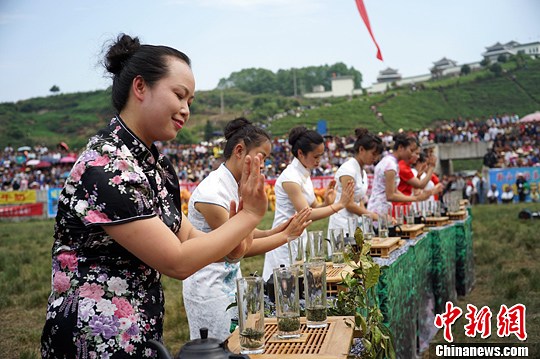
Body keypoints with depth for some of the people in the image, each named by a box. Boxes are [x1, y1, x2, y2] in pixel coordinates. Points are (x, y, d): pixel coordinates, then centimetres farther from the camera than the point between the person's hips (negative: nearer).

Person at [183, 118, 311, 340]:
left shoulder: (233, 186, 5)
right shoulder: (212, 192, -22)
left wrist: (274, 231, -7)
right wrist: (285, 236, -15)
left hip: (229, 279, 9)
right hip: (209, 286, -8)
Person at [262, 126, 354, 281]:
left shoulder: (304, 174, 9)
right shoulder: (290, 177, -18)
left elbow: (313, 207, 12)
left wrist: (326, 203, -8)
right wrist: (339, 205, -20)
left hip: (299, 236, 9)